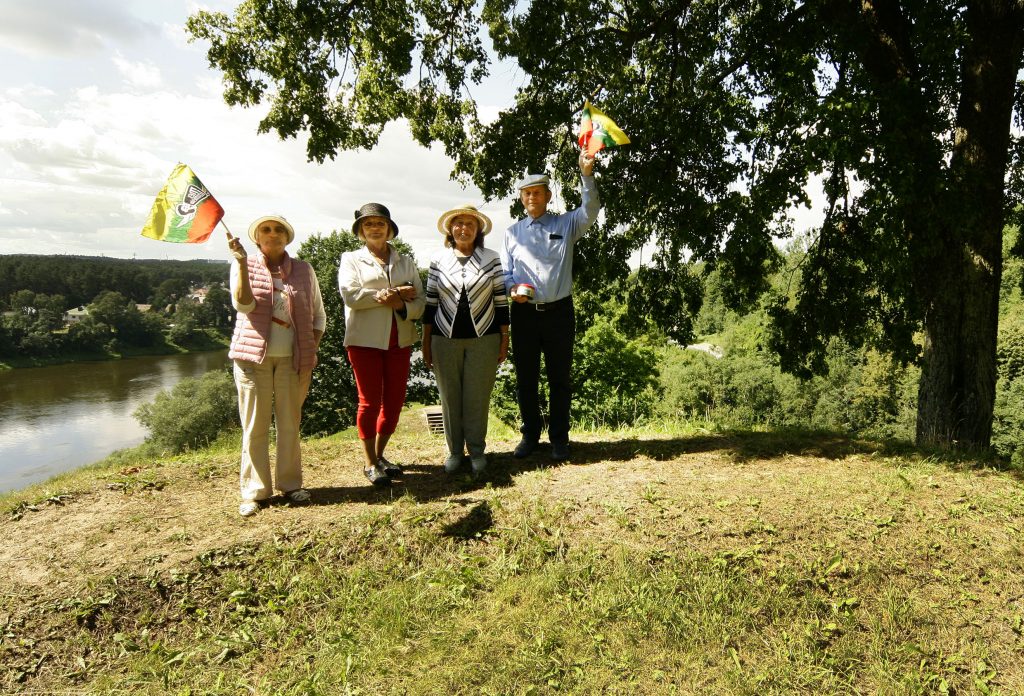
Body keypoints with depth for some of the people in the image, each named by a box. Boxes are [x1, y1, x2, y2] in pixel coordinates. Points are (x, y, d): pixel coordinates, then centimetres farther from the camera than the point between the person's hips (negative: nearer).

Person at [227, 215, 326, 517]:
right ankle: (254, 491, 11)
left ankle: (290, 483, 19)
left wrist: (311, 351, 1)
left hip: (292, 358, 1)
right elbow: (243, 304, -12)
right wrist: (242, 262, -19)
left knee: (290, 423, 7)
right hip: (253, 356, -1)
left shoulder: (304, 270, 7)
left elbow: (318, 315, 11)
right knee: (255, 425, 2)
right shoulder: (244, 266, 4)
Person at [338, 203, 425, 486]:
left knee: (395, 401, 7)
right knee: (370, 402, 0)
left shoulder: (405, 262, 14)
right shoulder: (351, 260, 6)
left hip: (399, 341, 4)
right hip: (365, 340, -3)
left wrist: (401, 305, -18)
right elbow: (350, 295, -13)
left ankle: (379, 454, 25)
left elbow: (419, 301, 4)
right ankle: (370, 464, 13)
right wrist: (394, 293, -12)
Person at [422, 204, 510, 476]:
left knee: (477, 397, 3)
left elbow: (501, 302, 3)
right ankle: (454, 450, 21)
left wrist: (504, 339, 1)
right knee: (450, 397, 7)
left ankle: (477, 450, 18)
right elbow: (430, 303, 7)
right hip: (445, 339, 1)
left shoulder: (491, 259, 2)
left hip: (483, 340, -1)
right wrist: (426, 343, 5)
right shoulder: (439, 261, 5)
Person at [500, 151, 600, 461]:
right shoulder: (513, 232, 11)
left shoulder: (566, 225, 6)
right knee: (525, 379, 9)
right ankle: (530, 435, 24)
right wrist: (513, 288, -12)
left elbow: (591, 209, -11)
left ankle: (559, 439, 18)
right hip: (524, 313, 2)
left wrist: (587, 173, -26)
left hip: (559, 311, -2)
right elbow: (504, 272, 10)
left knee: (560, 378, 6)